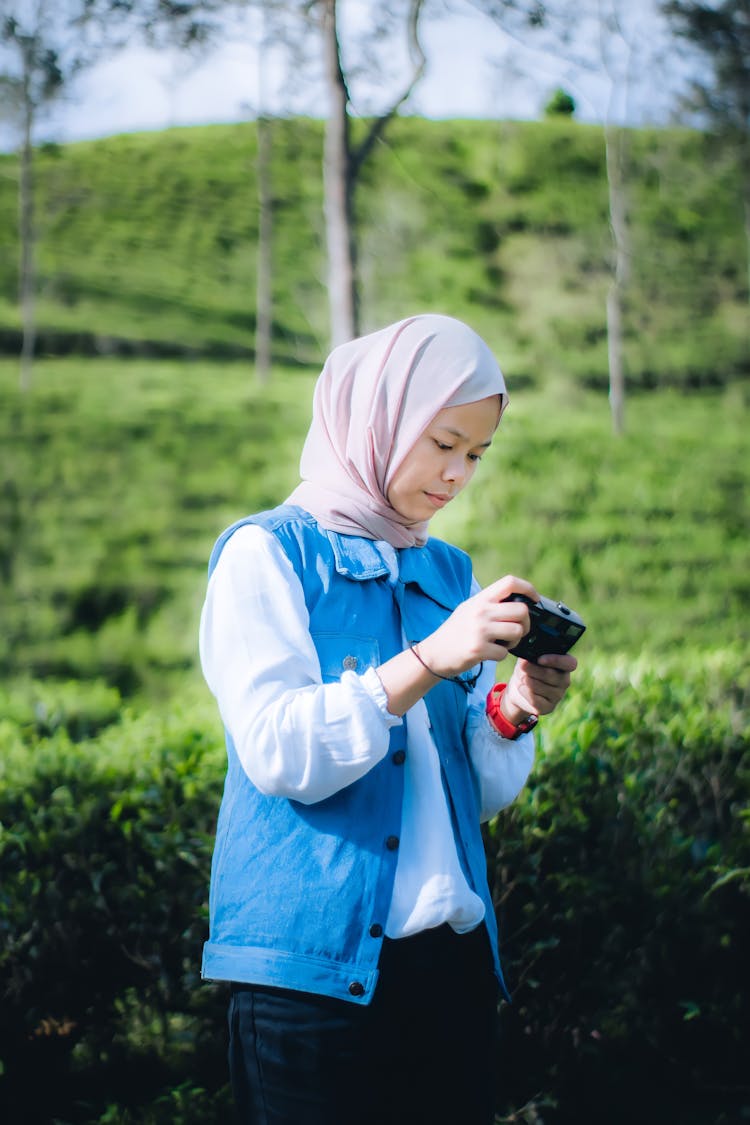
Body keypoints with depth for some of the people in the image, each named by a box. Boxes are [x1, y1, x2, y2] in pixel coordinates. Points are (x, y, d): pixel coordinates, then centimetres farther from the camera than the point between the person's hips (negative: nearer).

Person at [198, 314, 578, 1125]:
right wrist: (430, 660, -22)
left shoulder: (450, 574, 14)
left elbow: (480, 791, 13)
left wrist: (512, 710, -7)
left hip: (453, 961, 6)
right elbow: (278, 753, -16)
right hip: (315, 964, -5)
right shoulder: (266, 554, -3)